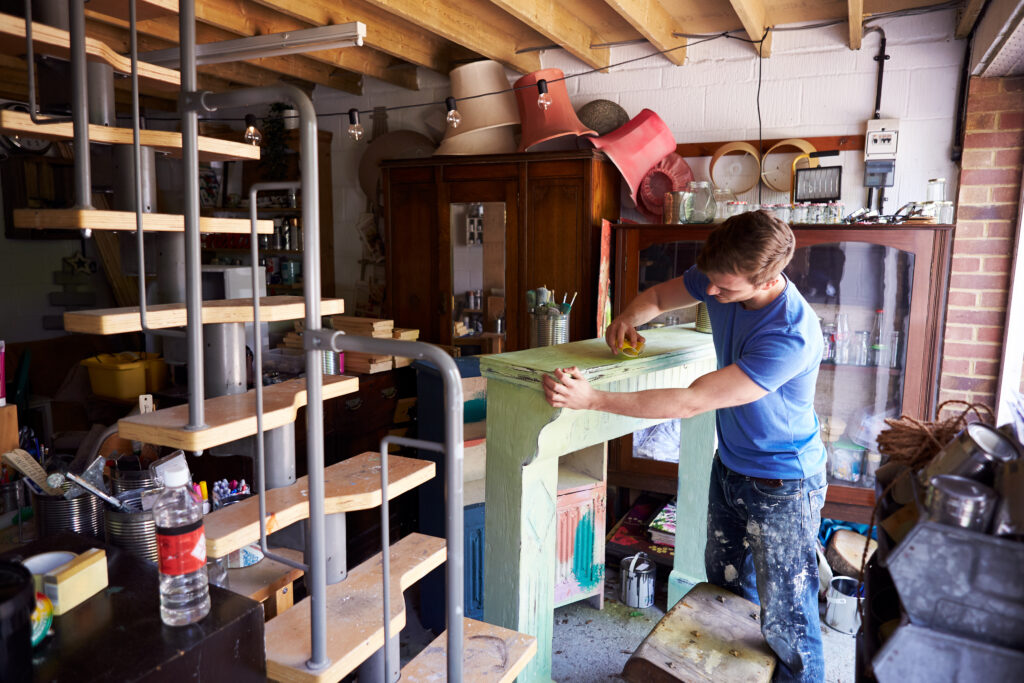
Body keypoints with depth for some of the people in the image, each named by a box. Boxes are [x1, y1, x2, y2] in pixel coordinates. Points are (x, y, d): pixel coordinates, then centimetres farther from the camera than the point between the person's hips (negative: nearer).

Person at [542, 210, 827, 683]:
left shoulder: (793, 337, -35)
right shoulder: (719, 278, -13)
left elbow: (691, 402, -35)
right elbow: (658, 296, 7)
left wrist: (592, 400, -36)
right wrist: (628, 319, -16)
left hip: (783, 486, -7)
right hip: (730, 464, 8)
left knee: (785, 615, 5)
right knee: (724, 582, 24)